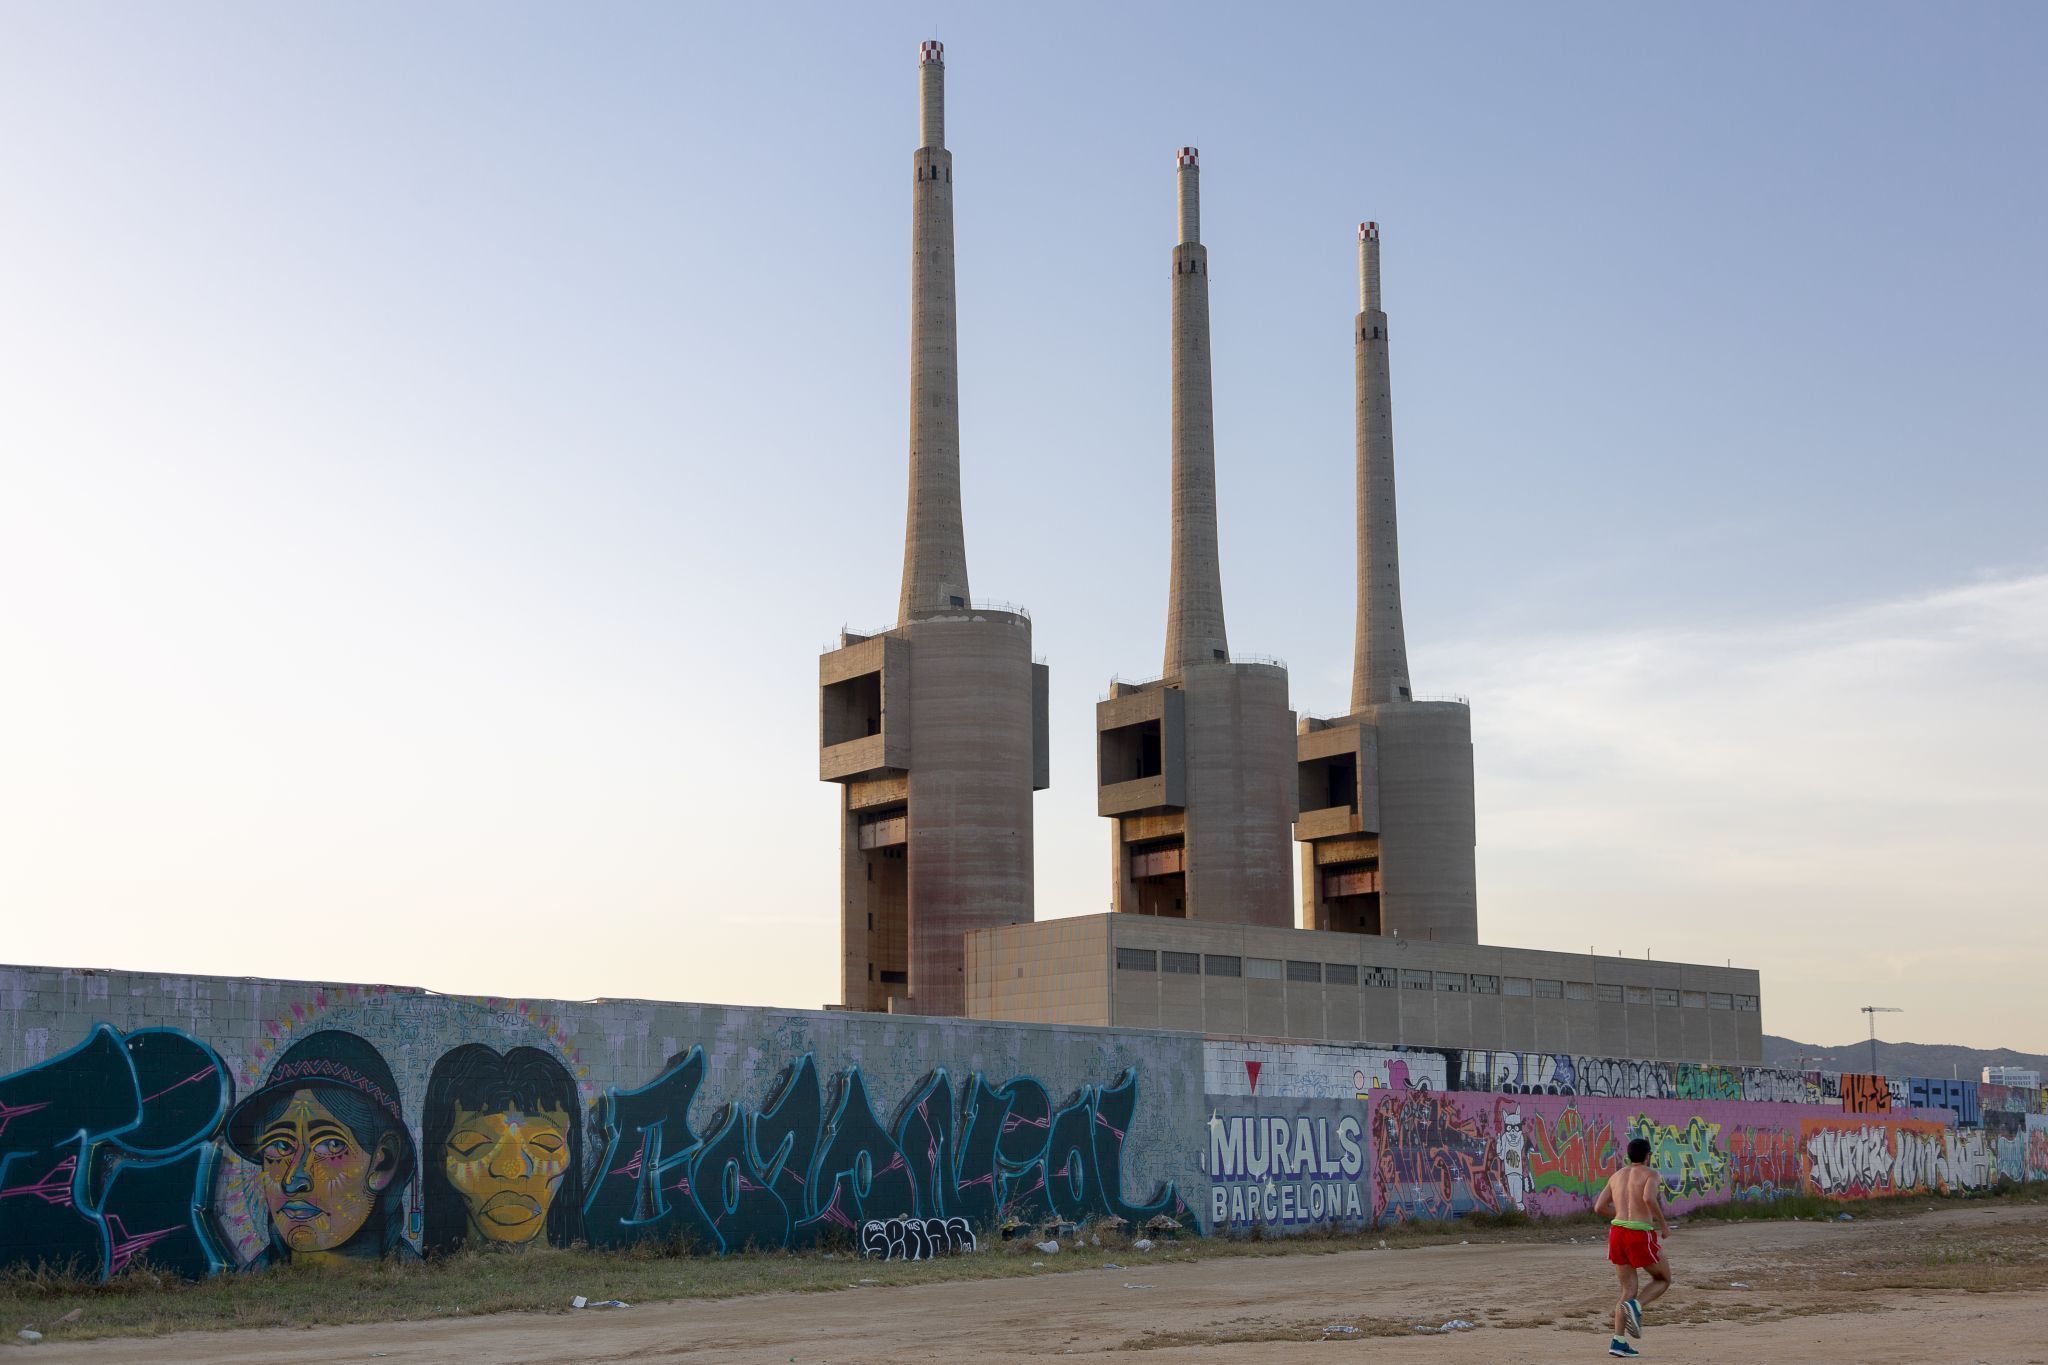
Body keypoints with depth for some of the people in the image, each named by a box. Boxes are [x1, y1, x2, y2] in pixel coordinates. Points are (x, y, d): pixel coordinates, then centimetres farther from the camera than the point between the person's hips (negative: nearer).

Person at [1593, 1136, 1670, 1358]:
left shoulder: (1616, 1176, 16)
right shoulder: (1651, 1174, 0)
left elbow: (1599, 1208, 13)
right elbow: (1649, 1198, -21)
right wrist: (1663, 1224, -8)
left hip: (1617, 1232, 5)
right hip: (1641, 1235, -5)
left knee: (1628, 1290, 13)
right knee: (1663, 1279, 17)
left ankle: (1618, 1341, -1)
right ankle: (1635, 1307, -11)